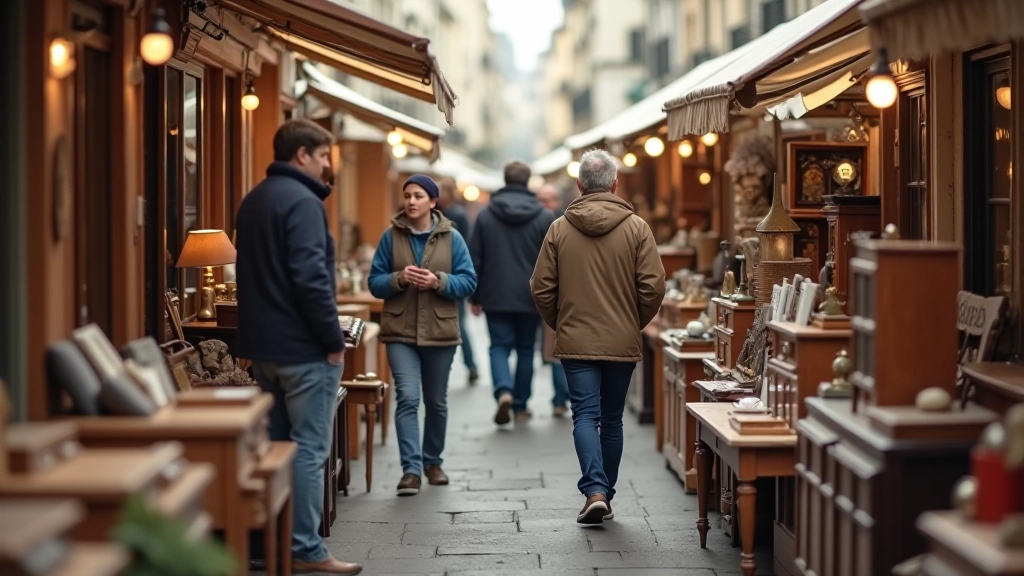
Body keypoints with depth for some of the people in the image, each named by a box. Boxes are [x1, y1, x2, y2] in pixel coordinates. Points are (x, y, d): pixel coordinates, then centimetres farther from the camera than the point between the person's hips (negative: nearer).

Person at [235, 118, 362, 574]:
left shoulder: (253, 201, 15)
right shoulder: (301, 202, -15)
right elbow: (311, 278, -22)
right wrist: (334, 341, -15)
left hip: (261, 344, 9)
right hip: (303, 347, -9)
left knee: (275, 444, 14)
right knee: (309, 449, -4)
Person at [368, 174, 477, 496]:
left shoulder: (451, 238, 0)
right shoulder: (391, 236, 1)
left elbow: (468, 282, -2)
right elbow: (375, 283, 2)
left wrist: (438, 281, -18)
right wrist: (399, 279, -18)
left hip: (440, 332, 1)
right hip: (400, 331, -1)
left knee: (436, 401, 13)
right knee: (407, 397, -14)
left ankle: (433, 461, 31)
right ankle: (411, 469, -15)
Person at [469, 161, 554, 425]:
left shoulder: (486, 215, 1)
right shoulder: (544, 217, -3)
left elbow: (475, 259, 2)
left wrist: (474, 297, 9)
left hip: (496, 297, 0)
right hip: (530, 298, 0)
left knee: (499, 346, 6)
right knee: (525, 350, 12)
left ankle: (503, 391, -20)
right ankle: (521, 407, 15)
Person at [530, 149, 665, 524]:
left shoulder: (559, 228, -2)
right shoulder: (636, 228, -4)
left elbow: (542, 288, 0)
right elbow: (653, 286, -6)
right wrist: (635, 323, 11)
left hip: (575, 342, -1)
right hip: (622, 343, 1)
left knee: (586, 416, -1)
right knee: (612, 420, 12)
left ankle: (595, 490, -19)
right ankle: (605, 497, 19)